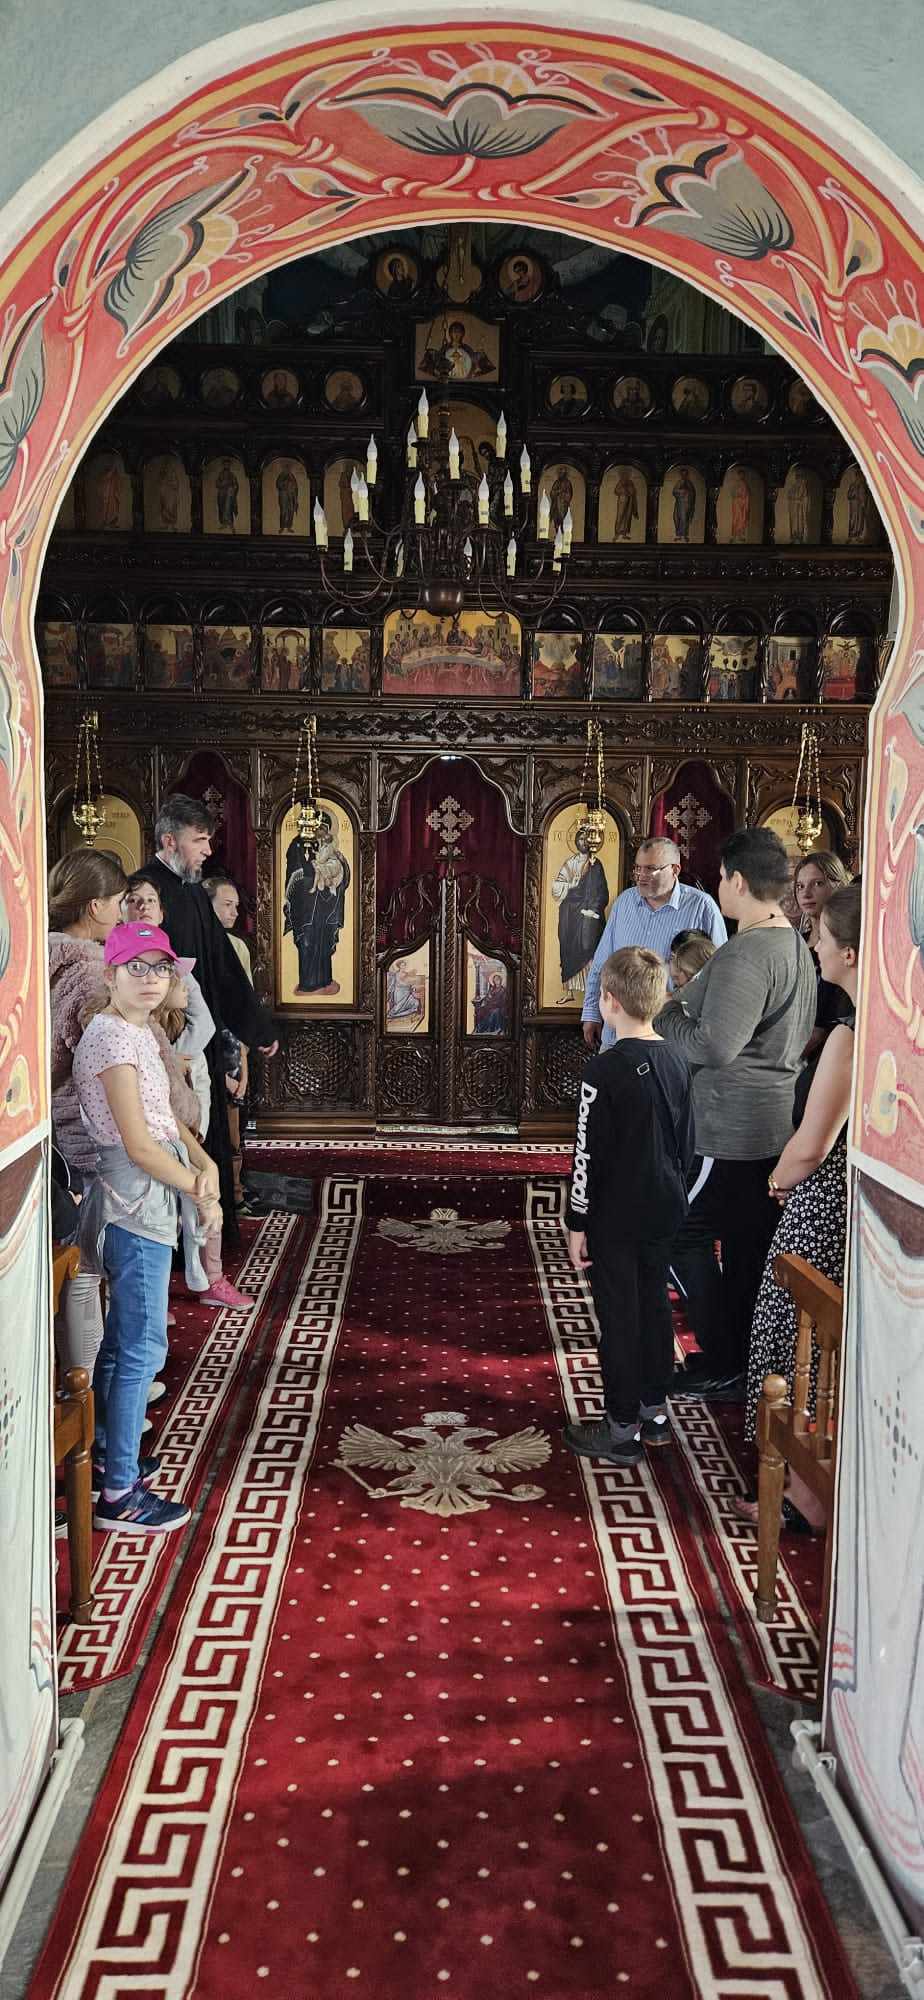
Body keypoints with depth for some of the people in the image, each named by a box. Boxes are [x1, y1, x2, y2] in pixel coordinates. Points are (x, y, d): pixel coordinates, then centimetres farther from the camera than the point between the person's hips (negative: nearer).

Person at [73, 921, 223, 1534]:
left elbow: (165, 1117, 15)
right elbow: (139, 1144, -20)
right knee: (144, 1346, -5)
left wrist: (206, 1163, -1)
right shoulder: (112, 1038, -17)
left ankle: (108, 1450, 34)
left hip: (145, 1201, 10)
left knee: (123, 1338, 20)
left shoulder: (138, 1033, 13)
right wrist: (200, 1191, -11)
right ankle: (121, 1494, 4)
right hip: (138, 1202, -10)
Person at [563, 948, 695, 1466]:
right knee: (655, 1304, 17)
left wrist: (577, 1223, -10)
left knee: (619, 1316, 3)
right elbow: (688, 1141, 10)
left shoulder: (606, 1070, -20)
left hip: (615, 1215, -7)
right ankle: (654, 1410, 29)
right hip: (664, 1209, 7)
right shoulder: (677, 1062, 1)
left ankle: (622, 1429, 12)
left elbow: (588, 1153, -17)